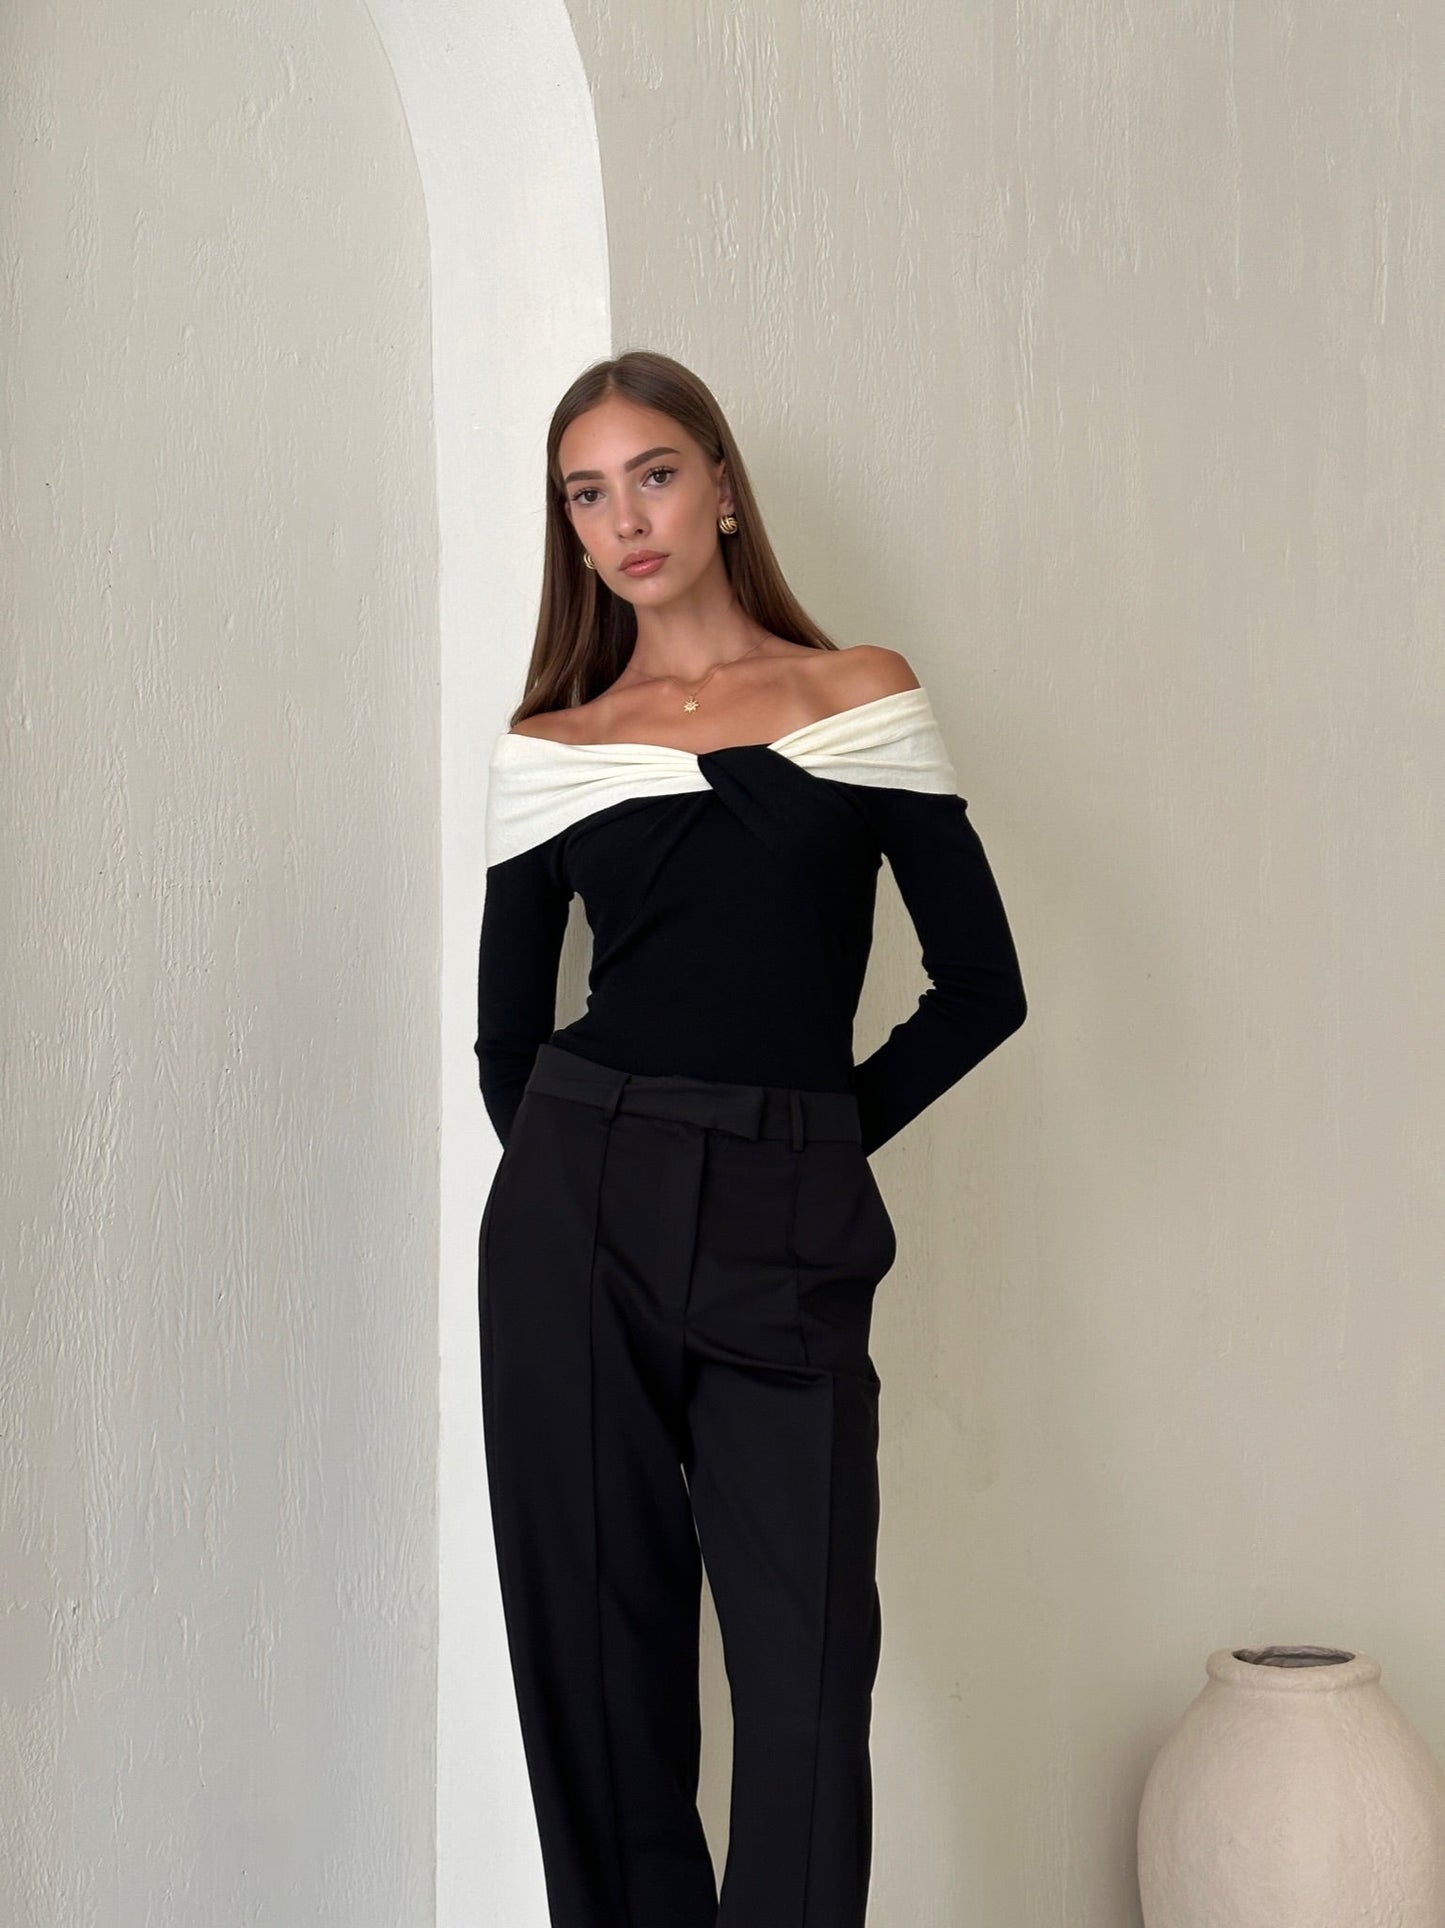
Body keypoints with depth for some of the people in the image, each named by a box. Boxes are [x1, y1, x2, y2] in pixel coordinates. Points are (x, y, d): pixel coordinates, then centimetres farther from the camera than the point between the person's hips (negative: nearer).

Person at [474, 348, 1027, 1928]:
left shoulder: (864, 700, 5)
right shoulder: (545, 750, 8)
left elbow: (981, 987, 3)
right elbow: (508, 1040, 13)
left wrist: (813, 1136, 4)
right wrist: (608, 1166, 8)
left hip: (787, 1238, -1)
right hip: (576, 1220, 1)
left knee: (806, 1673, -4)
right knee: (600, 1647, 5)